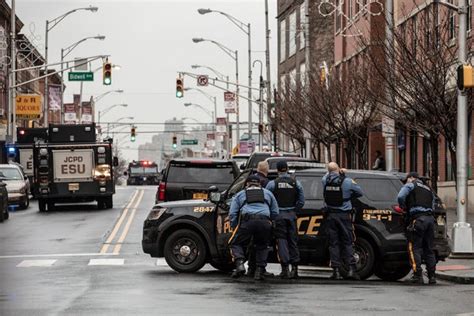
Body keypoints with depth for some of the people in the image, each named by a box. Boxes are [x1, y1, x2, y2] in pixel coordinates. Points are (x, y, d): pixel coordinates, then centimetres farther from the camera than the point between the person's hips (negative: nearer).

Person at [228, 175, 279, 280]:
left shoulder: (240, 195, 26)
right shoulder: (267, 193, 31)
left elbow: (232, 214, 15)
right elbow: (275, 213, 24)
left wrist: (235, 228, 21)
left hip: (247, 221, -2)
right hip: (264, 222, 2)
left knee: (236, 243, 14)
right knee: (262, 247, 23)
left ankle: (239, 264, -11)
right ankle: (260, 270, 9)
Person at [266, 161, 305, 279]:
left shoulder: (272, 184, -4)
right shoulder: (296, 183, 4)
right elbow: (301, 201, 4)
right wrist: (294, 210, 13)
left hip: (279, 215, -3)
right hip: (291, 215, 3)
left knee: (282, 240, -2)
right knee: (293, 241, 10)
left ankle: (285, 268, -8)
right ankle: (294, 267, 8)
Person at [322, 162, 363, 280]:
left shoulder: (325, 180, -3)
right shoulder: (347, 182, -9)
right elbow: (360, 193, 4)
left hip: (330, 215, 2)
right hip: (344, 215, -2)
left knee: (333, 244, 5)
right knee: (348, 243, 4)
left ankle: (336, 270, 1)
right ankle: (351, 269, -4)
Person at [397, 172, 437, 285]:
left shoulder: (411, 185, 9)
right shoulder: (428, 189, 29)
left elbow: (400, 197, -7)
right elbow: (432, 207, 22)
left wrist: (404, 207, 11)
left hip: (418, 219, -7)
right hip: (430, 218, 7)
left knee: (415, 248, -5)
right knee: (429, 249, 12)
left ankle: (418, 275, -11)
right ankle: (432, 276, 11)